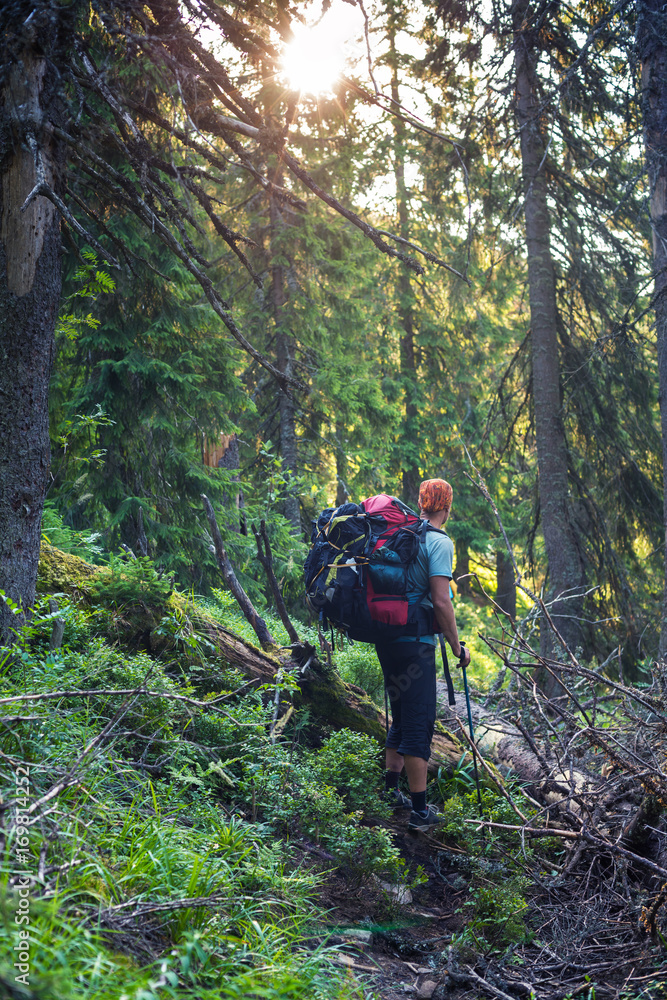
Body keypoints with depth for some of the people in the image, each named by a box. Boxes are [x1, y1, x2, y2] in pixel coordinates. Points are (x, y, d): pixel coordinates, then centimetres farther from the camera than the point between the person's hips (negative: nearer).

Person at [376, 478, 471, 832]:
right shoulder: (439, 542, -12)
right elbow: (441, 602, -18)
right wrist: (457, 647, -8)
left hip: (385, 636, 8)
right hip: (414, 642, -8)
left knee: (402, 716, 21)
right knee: (419, 722, -1)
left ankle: (391, 791, 31)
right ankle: (420, 811, 3)